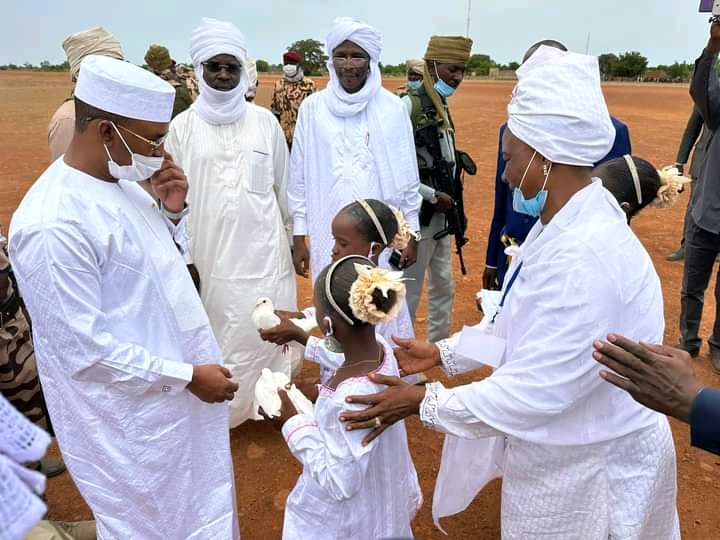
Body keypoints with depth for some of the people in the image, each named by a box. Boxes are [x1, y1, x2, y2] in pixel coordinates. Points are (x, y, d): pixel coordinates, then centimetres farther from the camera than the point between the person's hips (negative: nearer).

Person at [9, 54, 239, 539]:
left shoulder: (121, 181, -1)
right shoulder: (53, 224, -28)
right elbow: (85, 350, -25)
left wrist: (172, 212, -7)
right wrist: (187, 374, -19)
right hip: (131, 416, -8)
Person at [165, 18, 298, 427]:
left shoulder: (265, 122, 2)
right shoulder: (183, 126, -1)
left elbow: (284, 187, 7)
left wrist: (296, 238, 11)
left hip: (264, 248, 1)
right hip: (211, 250, 0)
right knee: (222, 331, 7)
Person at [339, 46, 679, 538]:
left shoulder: (585, 258, -33)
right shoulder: (563, 225, -2)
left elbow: (530, 395, -30)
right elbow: (518, 329, 6)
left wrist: (424, 402, -20)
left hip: (590, 469, -8)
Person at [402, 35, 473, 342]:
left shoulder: (442, 107, 11)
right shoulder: (409, 105, -15)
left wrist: (454, 207, 12)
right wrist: (433, 196, -17)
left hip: (442, 215, 9)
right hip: (418, 214, -9)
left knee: (443, 287, 19)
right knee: (409, 292, 3)